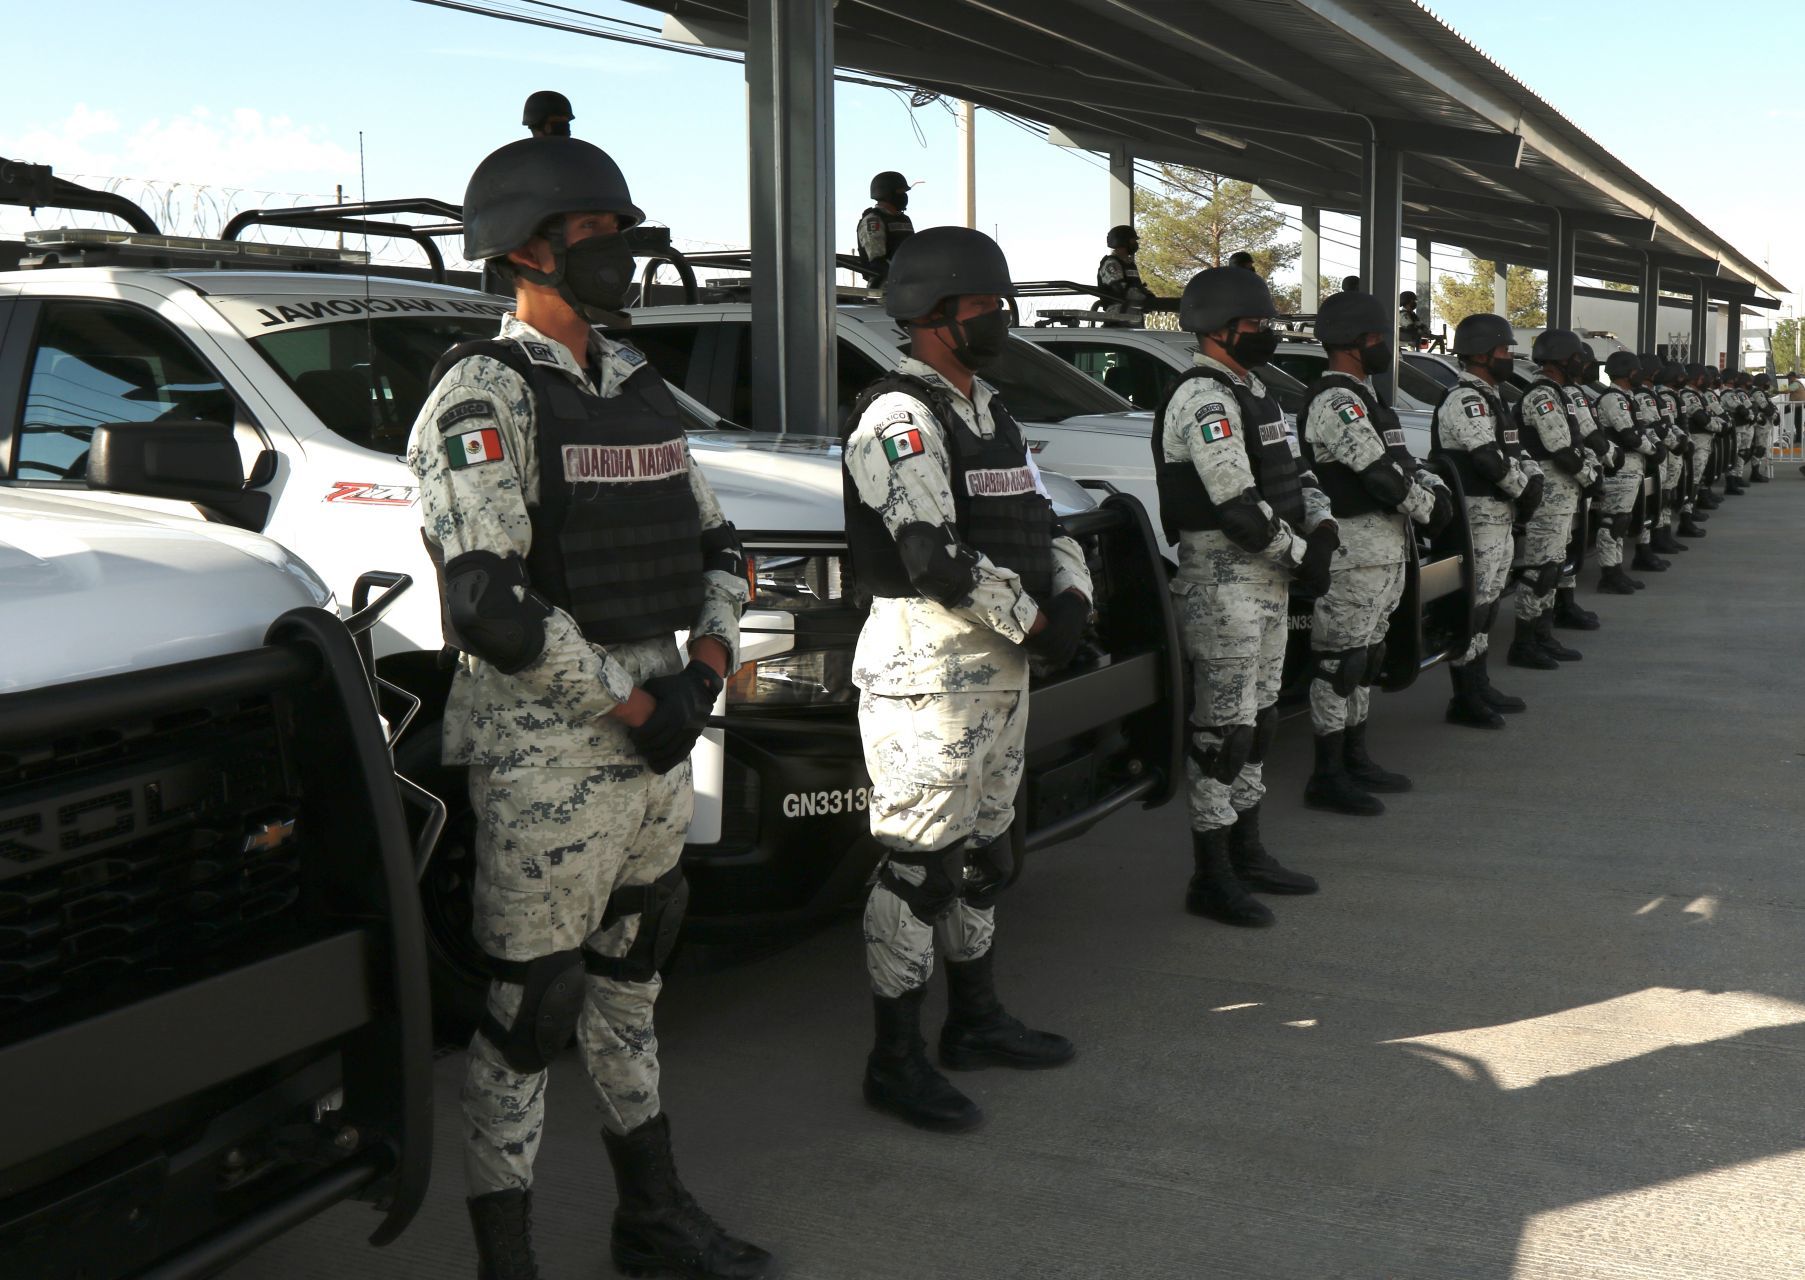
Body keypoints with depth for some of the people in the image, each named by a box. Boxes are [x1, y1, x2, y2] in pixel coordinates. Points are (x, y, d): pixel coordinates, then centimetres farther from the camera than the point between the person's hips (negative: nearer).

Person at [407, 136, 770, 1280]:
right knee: (532, 1006, 0)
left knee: (629, 974, 19)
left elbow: (714, 542, 17)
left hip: (659, 742, 8)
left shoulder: (639, 388, 13)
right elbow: (488, 601, -21)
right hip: (547, 755, -8)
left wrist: (705, 665, 0)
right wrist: (629, 704, -17)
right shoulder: (483, 396, -12)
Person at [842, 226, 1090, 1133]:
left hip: (1001, 666, 10)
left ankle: (976, 1021, 32)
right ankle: (895, 1061, 4)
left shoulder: (989, 413, 16)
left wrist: (1070, 598, -3)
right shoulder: (899, 418, -14)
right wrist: (1033, 624, -15)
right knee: (919, 862, -5)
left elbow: (1041, 521, 17)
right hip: (927, 666, -10)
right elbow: (937, 556, -23)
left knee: (981, 852, 18)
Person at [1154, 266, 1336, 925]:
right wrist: (1299, 556, -13)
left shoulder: (1252, 394, 16)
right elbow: (1239, 507, -23)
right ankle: (1211, 879, 1)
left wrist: (1321, 525, -1)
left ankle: (1247, 852, 28)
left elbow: (1294, 472, 18)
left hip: (1267, 580, 10)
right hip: (1223, 585, -10)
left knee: (1257, 721, 17)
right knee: (1223, 728, -6)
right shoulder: (1203, 399, -16)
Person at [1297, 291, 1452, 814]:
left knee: (1365, 658, 17)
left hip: (1384, 550, 11)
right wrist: (1428, 511, -9)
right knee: (1339, 662, -6)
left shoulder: (1362, 397, 18)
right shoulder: (1335, 402, -16)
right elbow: (1381, 473, -21)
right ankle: (1328, 777, -1)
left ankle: (1355, 759, 27)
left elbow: (1401, 459, 18)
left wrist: (1435, 490, 1)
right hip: (1353, 552, -11)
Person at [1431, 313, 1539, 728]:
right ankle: (1464, 700, -4)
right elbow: (1490, 460, -24)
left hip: (1499, 517, 11)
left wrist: (1533, 478, 0)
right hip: (1478, 518, -11)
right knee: (1473, 608, -8)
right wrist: (1524, 490, -11)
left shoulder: (1488, 398, 17)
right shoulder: (1464, 400, -16)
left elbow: (1513, 448, 18)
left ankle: (1480, 686, 26)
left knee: (1486, 605, 16)